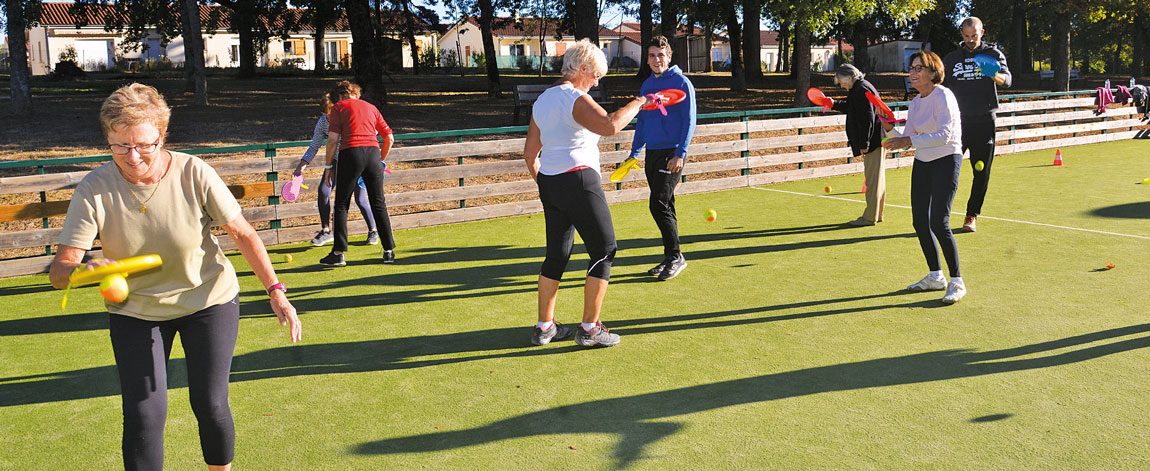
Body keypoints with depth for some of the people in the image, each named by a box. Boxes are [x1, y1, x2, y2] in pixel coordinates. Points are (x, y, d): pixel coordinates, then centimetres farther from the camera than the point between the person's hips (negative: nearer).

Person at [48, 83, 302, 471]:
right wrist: (80, 271, -42)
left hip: (208, 299, -1)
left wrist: (276, 293, -16)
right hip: (134, 310, 1)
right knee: (143, 414, -4)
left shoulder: (193, 173, -20)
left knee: (210, 404, -1)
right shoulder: (93, 191, -17)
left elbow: (243, 234, -11)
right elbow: (59, 269, -18)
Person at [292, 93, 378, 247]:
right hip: (337, 160, 4)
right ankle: (326, 231, 7)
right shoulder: (323, 123, -12)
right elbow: (314, 146, -4)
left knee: (360, 200, -11)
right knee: (323, 192, -9)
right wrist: (302, 164, -18)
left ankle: (373, 231, 12)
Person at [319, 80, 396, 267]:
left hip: (350, 153, -3)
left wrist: (329, 167, 6)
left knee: (341, 205, 4)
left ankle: (338, 253, 2)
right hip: (373, 153, 4)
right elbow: (389, 138, 20)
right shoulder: (371, 107, 22)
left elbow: (332, 140, 0)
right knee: (379, 204, 9)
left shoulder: (338, 108, 10)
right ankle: (389, 251, 9)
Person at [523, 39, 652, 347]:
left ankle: (544, 327, 20)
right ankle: (589, 328, 2)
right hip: (579, 181, -9)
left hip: (549, 183, 9)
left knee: (556, 255, 15)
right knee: (604, 251, 1)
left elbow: (530, 153, 18)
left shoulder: (542, 100, 15)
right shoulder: (576, 99, -12)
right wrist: (638, 103, -14)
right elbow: (610, 126, -30)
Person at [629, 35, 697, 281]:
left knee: (658, 205, -14)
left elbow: (689, 121, -9)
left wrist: (680, 154, -16)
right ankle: (670, 259, 16)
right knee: (664, 207, 9)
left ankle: (676, 256, -4)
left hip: (672, 153, -7)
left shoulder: (681, 82, -5)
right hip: (652, 152, 7)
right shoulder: (646, 85, 15)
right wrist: (634, 153, 17)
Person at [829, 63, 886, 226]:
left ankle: (870, 217, -2)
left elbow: (867, 118, -22)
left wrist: (864, 144, -21)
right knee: (877, 178, 15)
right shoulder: (859, 88, 16)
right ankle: (876, 214, 23)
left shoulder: (861, 89, -16)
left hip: (874, 139, -11)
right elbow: (850, 107, 33)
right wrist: (833, 104, 23)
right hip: (877, 140, 11)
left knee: (872, 179, -6)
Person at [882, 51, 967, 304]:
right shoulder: (915, 103, 9)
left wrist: (910, 141, -28)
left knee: (939, 223, -15)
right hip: (922, 163, 8)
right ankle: (935, 277, 23)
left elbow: (945, 135, -23)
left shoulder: (942, 96, -13)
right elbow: (907, 139, 11)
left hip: (947, 162, -8)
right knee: (920, 222, 8)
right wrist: (890, 129, -6)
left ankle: (957, 282, -3)